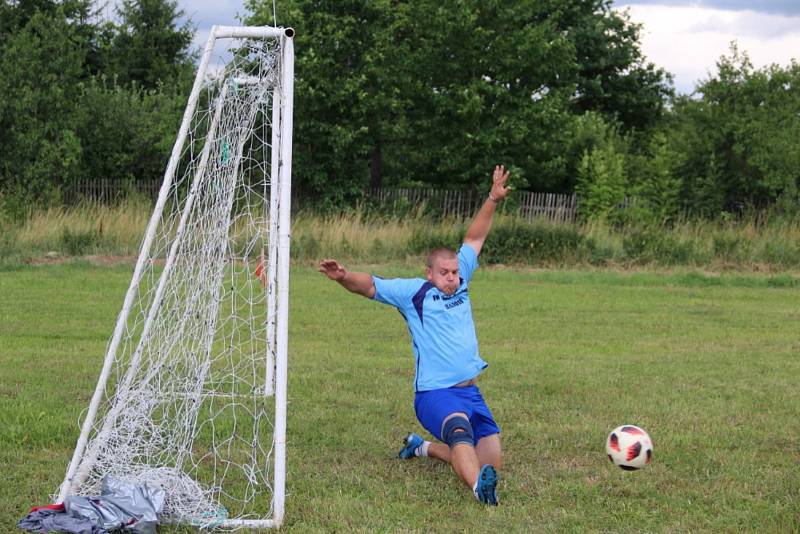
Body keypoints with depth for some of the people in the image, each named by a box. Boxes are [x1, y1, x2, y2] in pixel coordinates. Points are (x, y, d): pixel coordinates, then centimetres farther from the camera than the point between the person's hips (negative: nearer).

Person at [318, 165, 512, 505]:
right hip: (435, 392, -7)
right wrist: (344, 277, -29)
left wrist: (493, 200, 18)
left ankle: (423, 447, 26)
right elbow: (369, 286, -9)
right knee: (460, 427, -38)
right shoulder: (413, 292, -2)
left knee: (490, 462, 3)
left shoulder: (459, 284, 13)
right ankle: (478, 488, -63)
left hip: (470, 391, 7)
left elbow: (474, 239, 20)